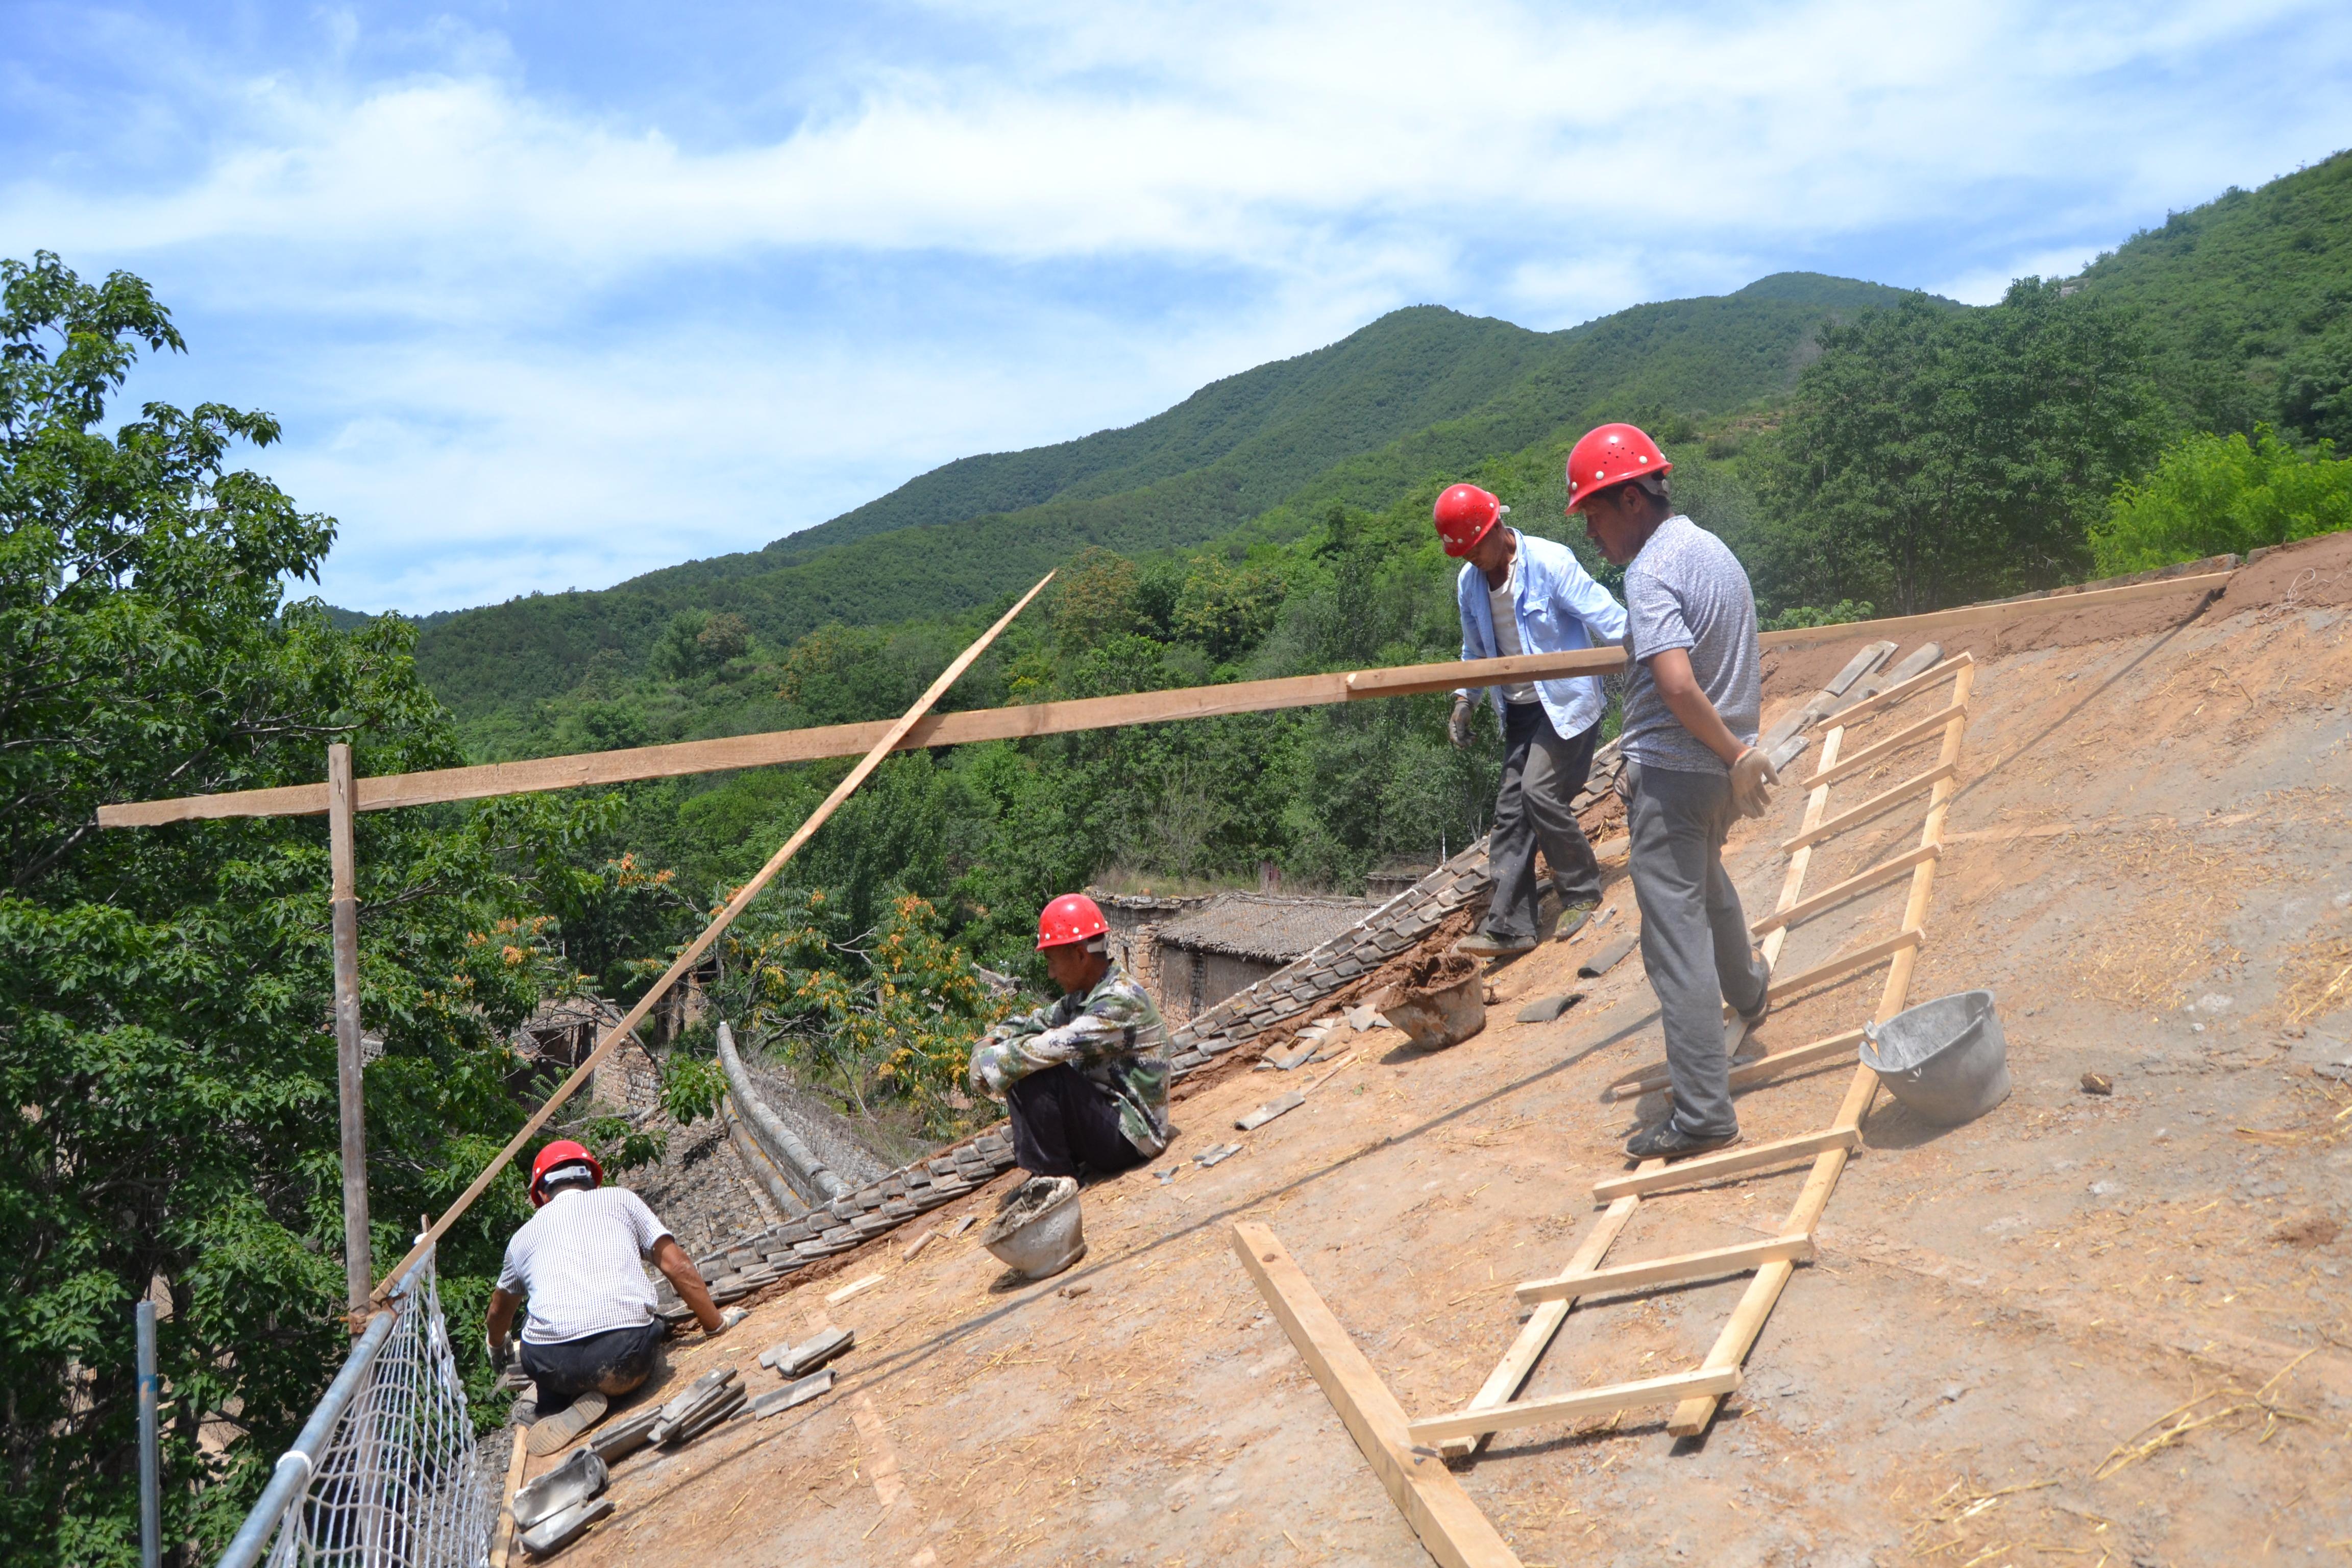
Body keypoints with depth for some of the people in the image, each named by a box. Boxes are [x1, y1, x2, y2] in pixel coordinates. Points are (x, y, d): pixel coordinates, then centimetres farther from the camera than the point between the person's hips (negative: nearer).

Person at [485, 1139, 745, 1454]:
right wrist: (717, 1325, 21)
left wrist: (497, 1351, 65)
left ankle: (556, 1408, 6)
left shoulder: (525, 1236, 25)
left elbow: (499, 1313, 44)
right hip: (626, 1352, -1)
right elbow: (678, 1266, 10)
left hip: (551, 1365, 2)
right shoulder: (620, 1199, 19)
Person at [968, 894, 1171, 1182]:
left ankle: (1053, 1176, -8)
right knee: (1022, 1071, 7)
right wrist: (988, 1044, -7)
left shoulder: (1122, 1001, -22)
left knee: (1034, 1075, -22)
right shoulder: (1082, 998, 8)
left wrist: (992, 1063, -19)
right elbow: (1034, 1022, 13)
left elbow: (1056, 1046, -30)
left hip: (1130, 1135, -10)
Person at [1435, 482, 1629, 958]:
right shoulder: (1469, 582, 3)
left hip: (1567, 700, -7)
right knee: (1511, 810, 2)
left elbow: (1607, 619, -16)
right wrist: (1464, 700, 9)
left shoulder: (1549, 562, -17)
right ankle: (1508, 926, 5)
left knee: (1540, 793, -18)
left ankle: (1582, 893, 4)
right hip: (1520, 707, 7)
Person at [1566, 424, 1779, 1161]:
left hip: (1671, 774, -10)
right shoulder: (1714, 548, 10)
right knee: (1707, 883, 34)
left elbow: (1677, 685, -31)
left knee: (1676, 937, -7)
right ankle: (1749, 992, 58)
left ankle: (1704, 1113, -5)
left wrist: (1737, 755, -20)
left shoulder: (1651, 572, -20)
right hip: (1719, 768, 10)